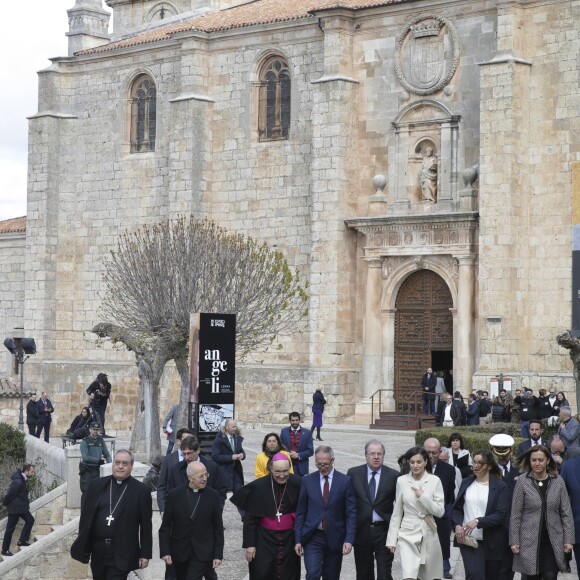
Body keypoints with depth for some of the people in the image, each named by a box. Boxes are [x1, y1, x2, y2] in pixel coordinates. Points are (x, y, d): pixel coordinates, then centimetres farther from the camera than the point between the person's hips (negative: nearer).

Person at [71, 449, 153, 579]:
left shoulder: (140, 491, -2)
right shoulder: (96, 485, 6)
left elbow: (146, 525, -2)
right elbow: (85, 516, 8)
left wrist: (145, 554, -4)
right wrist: (82, 547, 5)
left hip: (122, 554, -4)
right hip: (98, 550, 4)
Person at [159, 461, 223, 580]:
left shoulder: (213, 496, -3)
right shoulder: (174, 495, -4)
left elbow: (218, 528, 1)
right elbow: (165, 527, -1)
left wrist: (218, 554, -3)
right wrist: (165, 551, -8)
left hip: (202, 552, -2)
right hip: (179, 551, 2)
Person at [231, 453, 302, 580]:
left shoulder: (298, 484, -10)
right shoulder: (259, 487, -13)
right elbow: (249, 518, -5)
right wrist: (249, 544, -6)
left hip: (289, 539, 1)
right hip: (264, 539, -1)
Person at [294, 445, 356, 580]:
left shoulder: (345, 481, -1)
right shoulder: (307, 481, 3)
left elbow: (351, 513, -2)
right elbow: (300, 513, 6)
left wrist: (349, 539, -10)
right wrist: (298, 540, 1)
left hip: (335, 538, 0)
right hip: (312, 538, 0)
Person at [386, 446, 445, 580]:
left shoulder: (435, 481, -3)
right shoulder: (401, 481, 0)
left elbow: (440, 512, -4)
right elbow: (397, 513, 7)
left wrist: (423, 497, -16)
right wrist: (392, 539, 6)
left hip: (429, 534, 1)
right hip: (408, 535, -1)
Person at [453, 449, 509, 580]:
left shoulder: (500, 486, -3)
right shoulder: (466, 483, 9)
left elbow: (501, 515, -10)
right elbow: (457, 508, 14)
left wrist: (478, 521, -21)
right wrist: (458, 524, -5)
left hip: (491, 542, -1)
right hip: (468, 539, 1)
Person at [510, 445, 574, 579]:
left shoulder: (558, 481, 2)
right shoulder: (522, 481, -3)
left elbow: (566, 513, 4)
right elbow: (515, 514, -1)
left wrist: (568, 540, -1)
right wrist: (514, 541, -4)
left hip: (553, 542, 1)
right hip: (530, 542, -1)